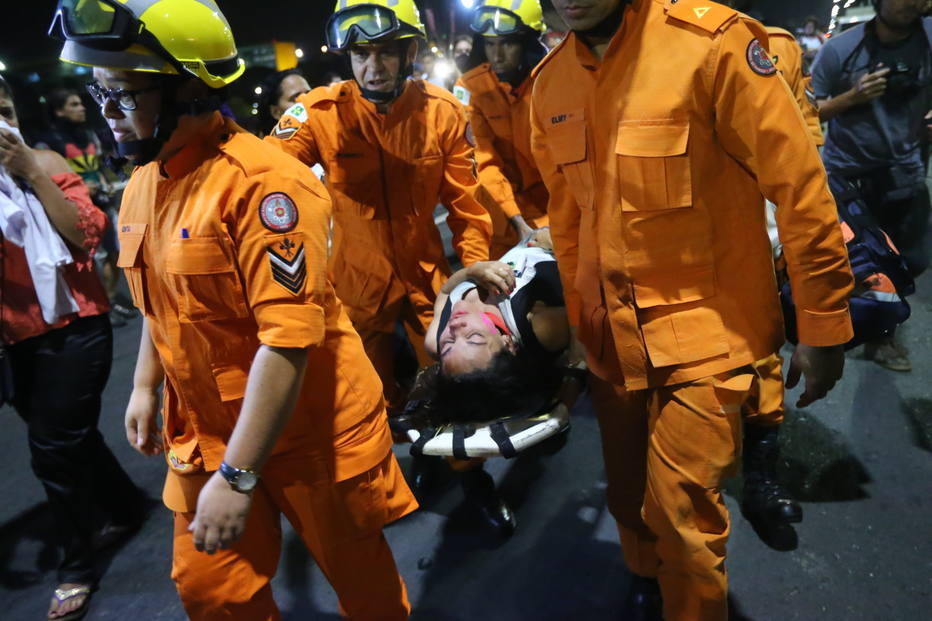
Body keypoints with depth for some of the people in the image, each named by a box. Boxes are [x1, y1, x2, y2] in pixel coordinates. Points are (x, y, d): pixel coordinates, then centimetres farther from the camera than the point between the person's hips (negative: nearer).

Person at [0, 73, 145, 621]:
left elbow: (88, 235, -15)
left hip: (73, 328, -4)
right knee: (70, 437, 18)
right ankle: (126, 508, 43)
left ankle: (78, 565, 17)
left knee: (54, 449, -3)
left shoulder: (46, 163, -4)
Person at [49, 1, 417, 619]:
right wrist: (145, 386, 19)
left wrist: (237, 475, -24)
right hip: (203, 431, 7)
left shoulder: (261, 183, -23)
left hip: (307, 433, -7)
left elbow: (288, 339, -27)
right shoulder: (143, 182, 5)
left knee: (356, 570, 15)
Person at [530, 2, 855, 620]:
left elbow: (801, 184, -13)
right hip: (613, 333, 5)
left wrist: (824, 326, -9)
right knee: (629, 496, 19)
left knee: (681, 508, -4)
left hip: (705, 324, -5)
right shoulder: (549, 83, 1)